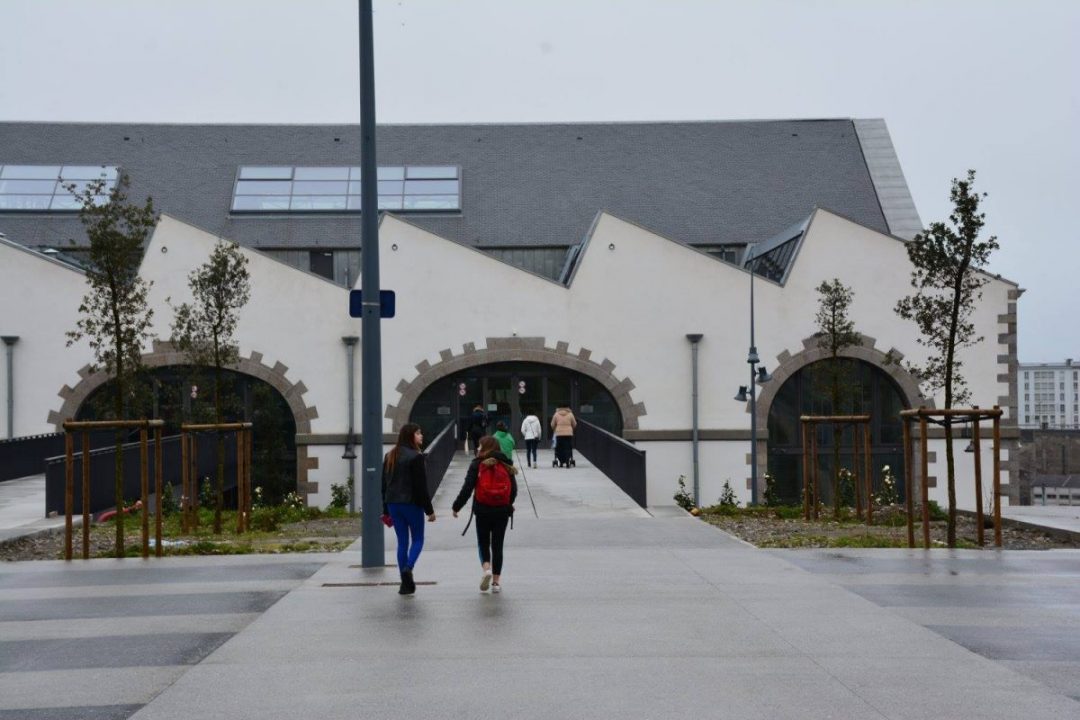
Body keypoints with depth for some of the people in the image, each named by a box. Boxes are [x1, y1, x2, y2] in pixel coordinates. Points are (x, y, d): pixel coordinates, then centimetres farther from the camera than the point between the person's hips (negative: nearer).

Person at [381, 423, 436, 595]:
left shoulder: (389, 456, 10)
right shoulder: (416, 457, -12)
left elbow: (384, 484, 13)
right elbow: (421, 486, -14)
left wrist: (386, 510, 19)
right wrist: (429, 510, -8)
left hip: (393, 503, 6)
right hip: (412, 503, -6)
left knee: (402, 541, 10)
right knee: (417, 539, 7)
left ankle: (406, 584, 8)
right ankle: (408, 568, -18)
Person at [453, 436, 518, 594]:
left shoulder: (477, 464, -6)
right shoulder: (505, 465, 3)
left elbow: (467, 488, -10)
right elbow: (514, 489, 4)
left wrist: (456, 506, -1)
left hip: (483, 510, -2)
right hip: (502, 511, 2)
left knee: (483, 543, 13)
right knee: (497, 545, 11)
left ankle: (486, 568, -13)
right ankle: (496, 581, 11)